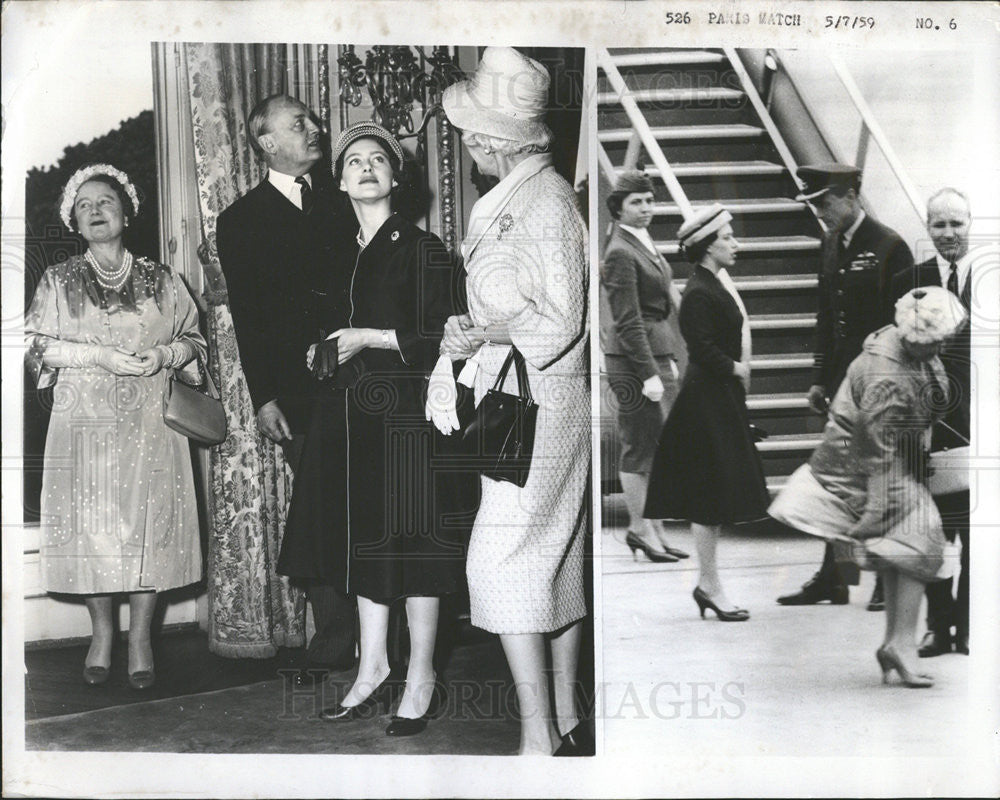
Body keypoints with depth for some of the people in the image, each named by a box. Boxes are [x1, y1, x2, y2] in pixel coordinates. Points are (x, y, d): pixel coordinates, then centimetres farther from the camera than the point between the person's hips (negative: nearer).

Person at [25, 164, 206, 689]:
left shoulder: (160, 280, 11)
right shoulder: (59, 280, 9)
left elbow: (193, 340, 11)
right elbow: (36, 345, 0)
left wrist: (162, 355, -11)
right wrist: (100, 356, -12)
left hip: (150, 426, 0)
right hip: (84, 425, 0)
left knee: (148, 523, -4)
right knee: (90, 525, 0)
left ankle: (140, 637, 6)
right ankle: (101, 632, 15)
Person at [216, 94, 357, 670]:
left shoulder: (340, 200, 15)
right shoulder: (242, 221, 6)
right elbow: (247, 315, 2)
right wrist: (264, 398, -4)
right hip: (300, 390, -2)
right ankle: (337, 638, 12)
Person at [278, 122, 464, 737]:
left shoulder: (422, 249, -4)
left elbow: (440, 338, -10)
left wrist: (368, 338, -12)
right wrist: (325, 351, 9)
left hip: (403, 412, -6)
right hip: (350, 413, 6)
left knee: (410, 541, -2)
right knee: (363, 538, 9)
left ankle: (422, 680, 9)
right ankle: (374, 668, 21)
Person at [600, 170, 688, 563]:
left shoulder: (645, 243, 15)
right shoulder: (620, 253, -14)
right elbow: (628, 323, -18)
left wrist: (669, 360, 20)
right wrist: (649, 374, -21)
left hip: (658, 355, 10)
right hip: (632, 359, -9)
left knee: (661, 447, 12)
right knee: (639, 448, -1)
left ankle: (655, 529, 21)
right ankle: (639, 528, 10)